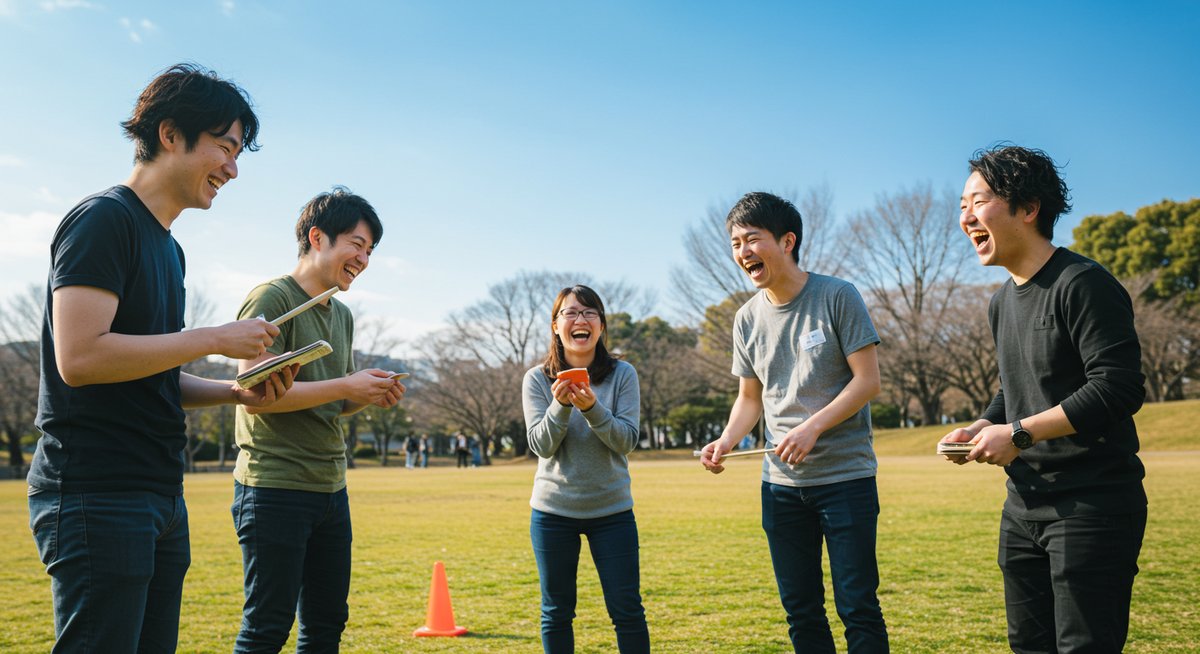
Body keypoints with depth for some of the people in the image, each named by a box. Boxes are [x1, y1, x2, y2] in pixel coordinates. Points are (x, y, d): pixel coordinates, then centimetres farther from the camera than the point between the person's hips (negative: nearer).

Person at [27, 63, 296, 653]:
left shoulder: (168, 247, 18)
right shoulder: (103, 219, -10)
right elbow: (80, 356, -22)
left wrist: (235, 392, 6)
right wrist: (216, 339, -15)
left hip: (160, 497, 9)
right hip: (95, 497, -9)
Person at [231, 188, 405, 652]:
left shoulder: (342, 316, 16)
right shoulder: (271, 299, -10)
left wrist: (370, 396, 1)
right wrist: (345, 386, -18)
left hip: (330, 488, 8)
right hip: (274, 488, -8)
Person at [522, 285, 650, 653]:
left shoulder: (622, 375, -4)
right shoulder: (537, 380, -3)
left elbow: (627, 441, -11)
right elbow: (541, 446, -9)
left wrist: (592, 407, -27)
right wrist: (560, 405, -26)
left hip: (612, 509, 0)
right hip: (553, 510, 1)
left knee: (627, 610, 3)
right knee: (556, 612, 10)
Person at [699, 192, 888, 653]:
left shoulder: (837, 297, -9)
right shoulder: (748, 318, 6)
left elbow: (868, 380, -11)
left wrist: (813, 427, -21)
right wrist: (727, 440, -6)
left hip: (845, 476, -5)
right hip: (782, 484, 5)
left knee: (857, 607, -2)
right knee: (801, 612, 12)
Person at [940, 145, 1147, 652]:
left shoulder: (1083, 284, -15)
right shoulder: (1002, 303, 13)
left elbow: (1119, 389, -22)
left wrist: (1018, 434, -19)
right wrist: (981, 428, 4)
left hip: (1094, 503, -9)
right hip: (1025, 503, 9)